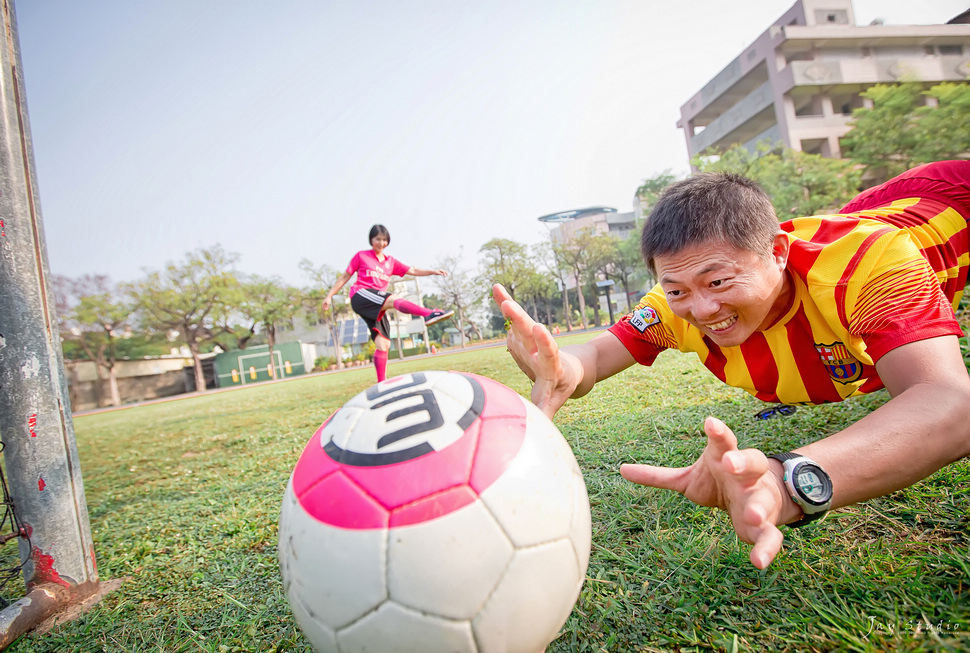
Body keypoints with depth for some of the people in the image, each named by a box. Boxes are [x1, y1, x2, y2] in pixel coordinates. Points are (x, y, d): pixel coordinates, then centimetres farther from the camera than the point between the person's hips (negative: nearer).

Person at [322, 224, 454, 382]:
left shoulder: (391, 262, 20)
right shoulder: (361, 256, 10)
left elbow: (413, 271, 14)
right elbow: (345, 276, 12)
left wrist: (433, 271, 0)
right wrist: (329, 295, 8)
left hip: (377, 307, 6)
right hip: (360, 296, -5)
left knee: (383, 344, -4)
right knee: (396, 299, -32)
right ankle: (429, 314, -54)